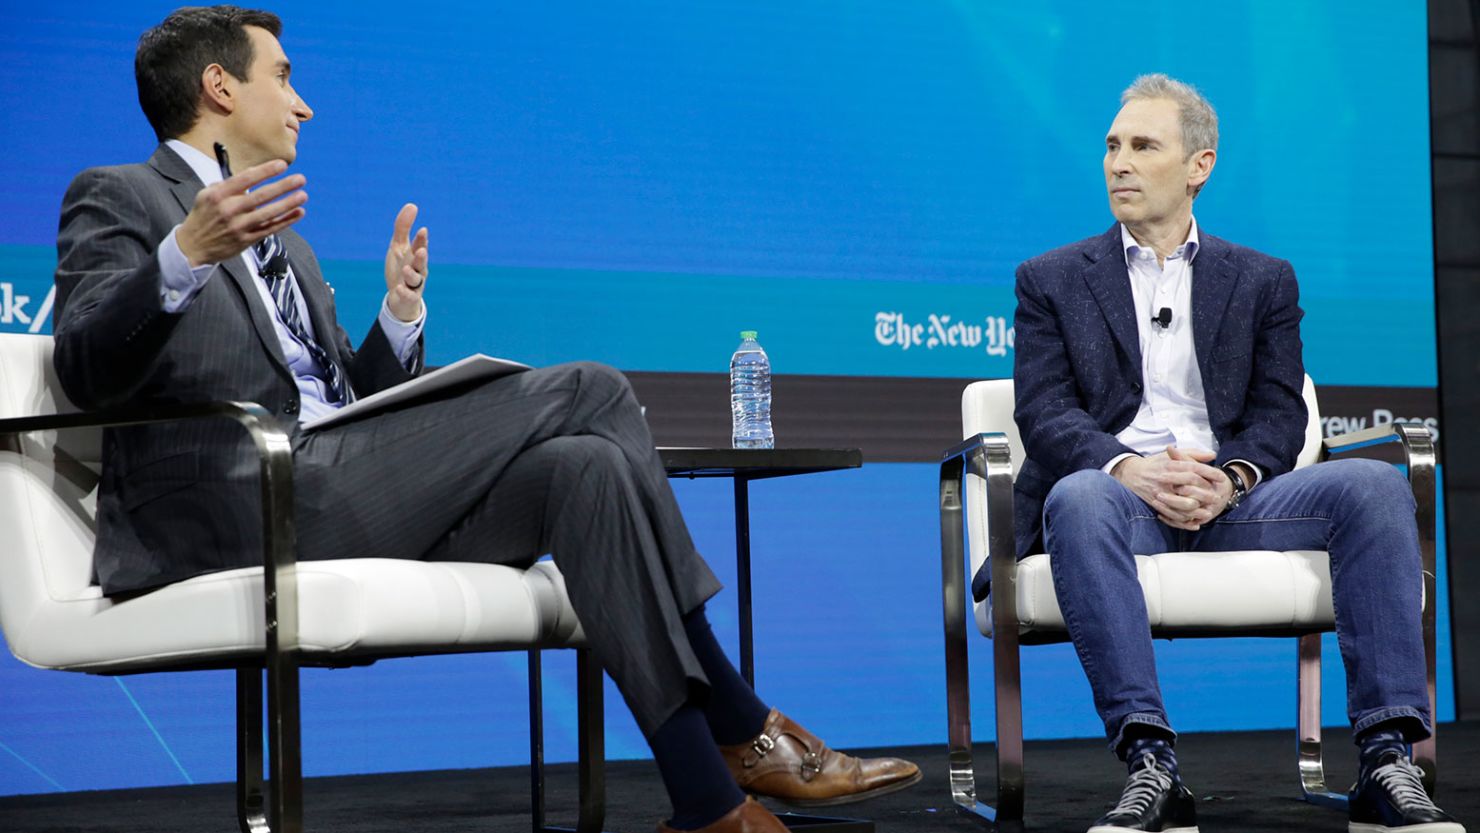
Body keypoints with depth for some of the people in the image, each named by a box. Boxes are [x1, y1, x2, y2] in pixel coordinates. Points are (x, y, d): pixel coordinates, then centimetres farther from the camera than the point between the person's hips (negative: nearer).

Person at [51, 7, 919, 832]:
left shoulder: (285, 245, 31)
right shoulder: (119, 199, 7)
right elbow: (88, 371, -12)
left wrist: (400, 315, 8)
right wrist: (182, 257, -28)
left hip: (341, 501, 8)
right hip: (236, 508, -8)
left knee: (583, 468, -18)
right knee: (588, 392, -18)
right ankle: (738, 732, -15)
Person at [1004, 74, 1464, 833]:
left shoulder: (1263, 280, 21)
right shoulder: (1052, 280, 16)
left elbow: (1279, 412, 9)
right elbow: (1045, 413, 2)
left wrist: (1231, 477, -14)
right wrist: (1128, 467, -19)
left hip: (1230, 499, 2)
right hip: (1119, 494, -2)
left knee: (1374, 485, -26)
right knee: (1078, 497, -39)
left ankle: (1386, 765, -32)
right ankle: (1151, 769, -45)